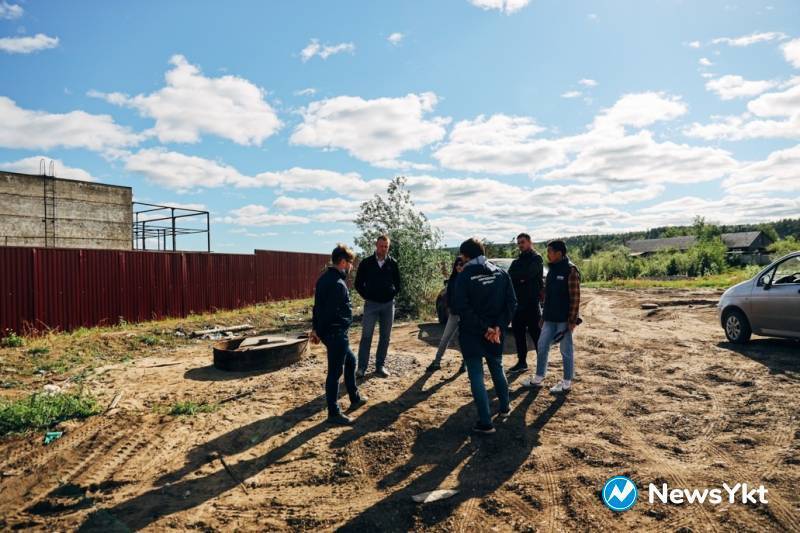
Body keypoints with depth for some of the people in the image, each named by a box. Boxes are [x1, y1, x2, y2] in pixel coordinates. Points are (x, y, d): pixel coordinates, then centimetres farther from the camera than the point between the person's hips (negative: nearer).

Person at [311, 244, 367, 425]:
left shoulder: (324, 278, 9)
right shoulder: (338, 284, -22)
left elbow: (318, 306, 13)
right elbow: (330, 312, -24)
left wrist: (316, 329, 17)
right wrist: (319, 331, -11)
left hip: (327, 331, 10)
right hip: (336, 333, -10)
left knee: (350, 361, 24)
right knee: (335, 373, 1)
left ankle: (355, 399, 37)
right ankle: (333, 413, 13)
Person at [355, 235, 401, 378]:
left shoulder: (393, 263, 2)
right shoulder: (366, 263, -2)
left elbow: (397, 283, 11)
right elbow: (358, 283, 5)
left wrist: (392, 295, 1)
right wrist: (366, 296, 0)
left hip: (388, 304, 2)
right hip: (371, 304, -2)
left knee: (385, 337, 7)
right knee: (366, 336, -4)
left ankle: (380, 365, 18)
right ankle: (362, 367, 2)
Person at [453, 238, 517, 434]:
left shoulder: (464, 277, -12)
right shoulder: (501, 274, 1)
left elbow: (462, 309, -19)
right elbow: (511, 303, -3)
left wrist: (484, 328, -14)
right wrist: (498, 327, -7)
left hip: (471, 334, -5)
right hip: (495, 332, 5)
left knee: (476, 376, 3)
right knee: (497, 369, 25)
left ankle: (485, 423, 5)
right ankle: (504, 407, 41)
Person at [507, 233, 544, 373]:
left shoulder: (536, 258, -4)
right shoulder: (517, 261, 18)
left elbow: (528, 274, -21)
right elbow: (509, 276, 4)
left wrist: (516, 276, -9)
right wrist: (521, 278, -14)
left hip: (531, 302, -7)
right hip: (518, 301, 7)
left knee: (534, 331, -2)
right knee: (518, 332, 10)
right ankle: (522, 362, 19)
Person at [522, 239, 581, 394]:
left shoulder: (570, 270, -13)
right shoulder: (552, 269, 12)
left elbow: (575, 298, -15)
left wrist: (572, 320, -17)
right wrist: (544, 316, 17)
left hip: (564, 319, -8)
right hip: (550, 318, 8)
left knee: (566, 350, 4)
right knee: (542, 347, 11)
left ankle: (567, 383, 16)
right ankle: (538, 378, 23)